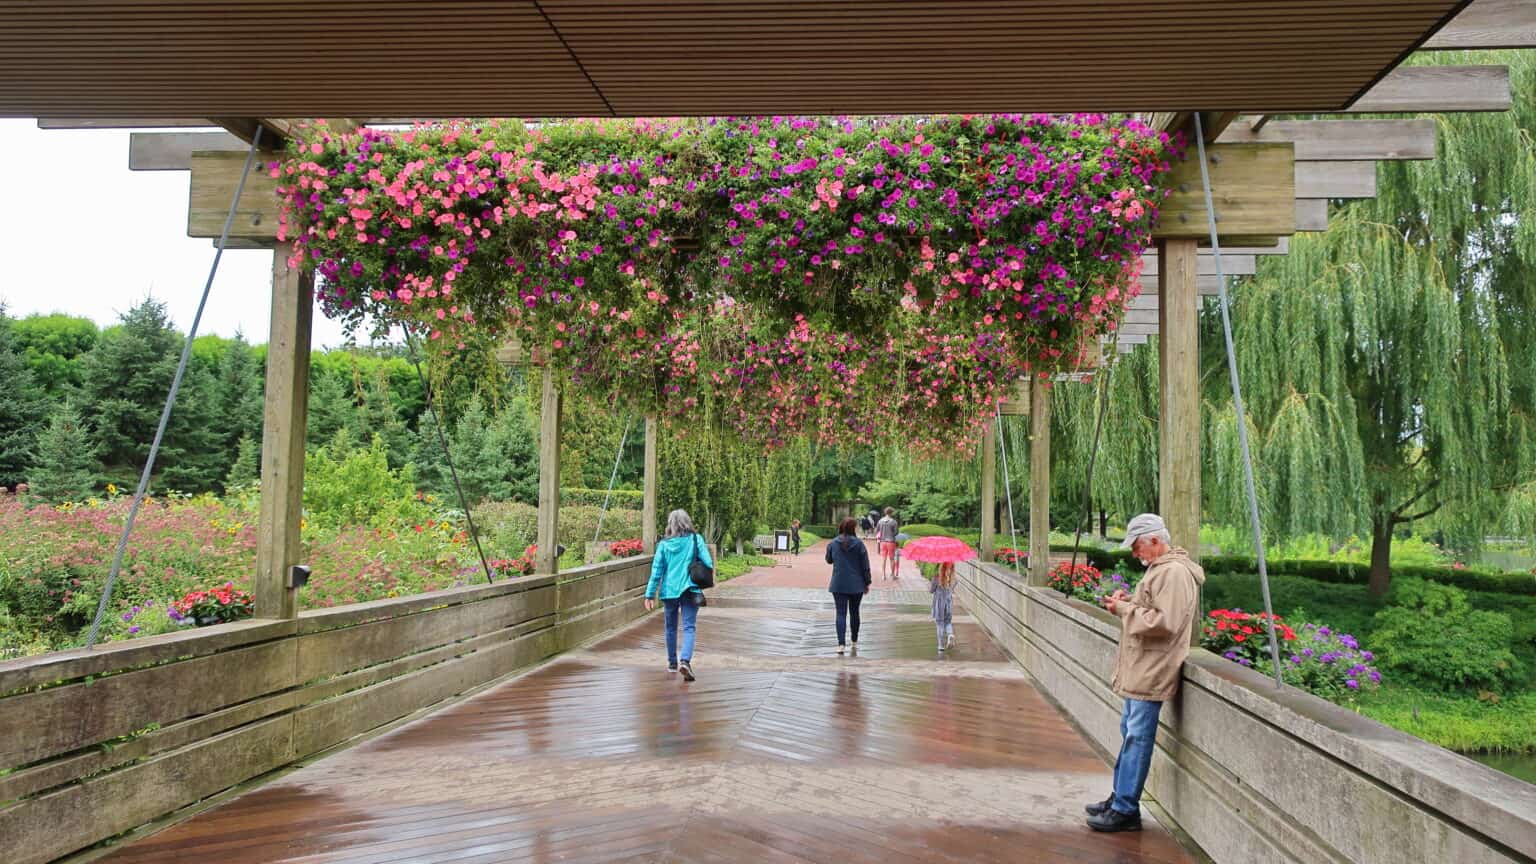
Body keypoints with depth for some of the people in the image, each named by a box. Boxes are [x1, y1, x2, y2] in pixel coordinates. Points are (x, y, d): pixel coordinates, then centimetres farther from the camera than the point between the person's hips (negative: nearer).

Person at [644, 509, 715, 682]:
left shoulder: (664, 545, 0)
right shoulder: (696, 540, -2)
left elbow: (656, 571, 0)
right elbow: (708, 562, -8)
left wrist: (650, 595, 3)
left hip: (669, 590, 2)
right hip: (690, 590, -2)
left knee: (671, 627, 18)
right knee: (689, 627, -3)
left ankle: (672, 663, 29)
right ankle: (685, 660, -25)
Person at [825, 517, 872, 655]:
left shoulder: (833, 543, -2)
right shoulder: (859, 543, -9)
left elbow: (829, 560, 13)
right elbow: (865, 565, -6)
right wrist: (867, 582, 3)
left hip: (838, 585, 0)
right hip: (856, 585, 0)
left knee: (841, 613, -1)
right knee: (854, 612, 16)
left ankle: (841, 644, -13)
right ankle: (855, 642, 28)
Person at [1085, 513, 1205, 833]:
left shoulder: (1174, 573, -18)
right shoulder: (1160, 569, 15)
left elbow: (1166, 622, -25)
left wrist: (1124, 609, -18)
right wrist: (1128, 602, 7)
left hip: (1151, 674, -11)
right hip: (1140, 671, 11)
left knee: (1137, 738, -5)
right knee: (1130, 734, 17)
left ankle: (1125, 810, 1)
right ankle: (1120, 798, 27)